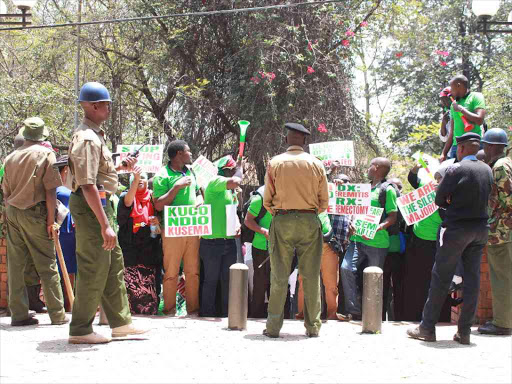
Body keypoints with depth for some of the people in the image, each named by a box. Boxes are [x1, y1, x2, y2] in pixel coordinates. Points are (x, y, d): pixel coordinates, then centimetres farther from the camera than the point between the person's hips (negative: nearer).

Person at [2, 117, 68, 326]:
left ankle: (18, 314, 7)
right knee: (47, 265, 0)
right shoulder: (46, 154, -5)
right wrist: (51, 220, -7)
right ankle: (57, 314, 2)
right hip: (34, 213, -5)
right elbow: (50, 190, -9)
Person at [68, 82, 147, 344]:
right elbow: (88, 185, -25)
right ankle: (80, 330, 4)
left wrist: (120, 168, 12)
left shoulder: (95, 135, 15)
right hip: (91, 206, -11)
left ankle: (120, 322, 25)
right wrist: (105, 225, -28)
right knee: (94, 268, -4)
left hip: (101, 204, 11)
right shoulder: (87, 139, -18)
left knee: (114, 264, 16)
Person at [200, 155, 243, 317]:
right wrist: (240, 167, -12)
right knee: (211, 280, 1)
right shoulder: (215, 182, -12)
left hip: (229, 242, 8)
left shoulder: (231, 190, 15)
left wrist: (238, 225, 9)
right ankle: (207, 314, 10)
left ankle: (227, 314, 20)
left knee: (227, 280, 12)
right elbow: (236, 181, -31)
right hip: (212, 242, -8)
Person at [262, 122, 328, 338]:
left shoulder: (275, 163, -1)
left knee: (279, 276, 3)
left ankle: (273, 327, 4)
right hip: (310, 222, 1)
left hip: (282, 222, -1)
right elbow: (324, 202, 4)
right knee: (311, 276, 5)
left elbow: (267, 201, 1)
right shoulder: (316, 164, 2)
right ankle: (313, 326, 8)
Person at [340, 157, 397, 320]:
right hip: (358, 238, 6)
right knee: (346, 268, -12)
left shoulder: (387, 190, -3)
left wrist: (377, 228, -23)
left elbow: (392, 217, -9)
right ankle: (354, 311, -9)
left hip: (377, 242, -6)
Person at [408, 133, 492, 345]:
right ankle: (464, 331, 9)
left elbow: (439, 199, -7)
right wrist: (460, 204, 7)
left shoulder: (455, 170, -13)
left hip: (456, 229, -5)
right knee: (472, 279, 7)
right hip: (480, 229, 5)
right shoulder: (487, 170, 5)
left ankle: (427, 327, 6)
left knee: (441, 277, 2)